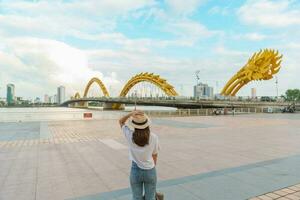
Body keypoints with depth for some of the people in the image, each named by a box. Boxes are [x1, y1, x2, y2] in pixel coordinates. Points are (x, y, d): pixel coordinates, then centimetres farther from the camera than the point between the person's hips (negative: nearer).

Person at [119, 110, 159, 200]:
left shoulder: (130, 135, -14)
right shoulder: (154, 137, -14)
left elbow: (121, 121, 2)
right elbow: (154, 156, -2)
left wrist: (131, 114, -16)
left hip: (135, 171, 0)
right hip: (150, 171, 0)